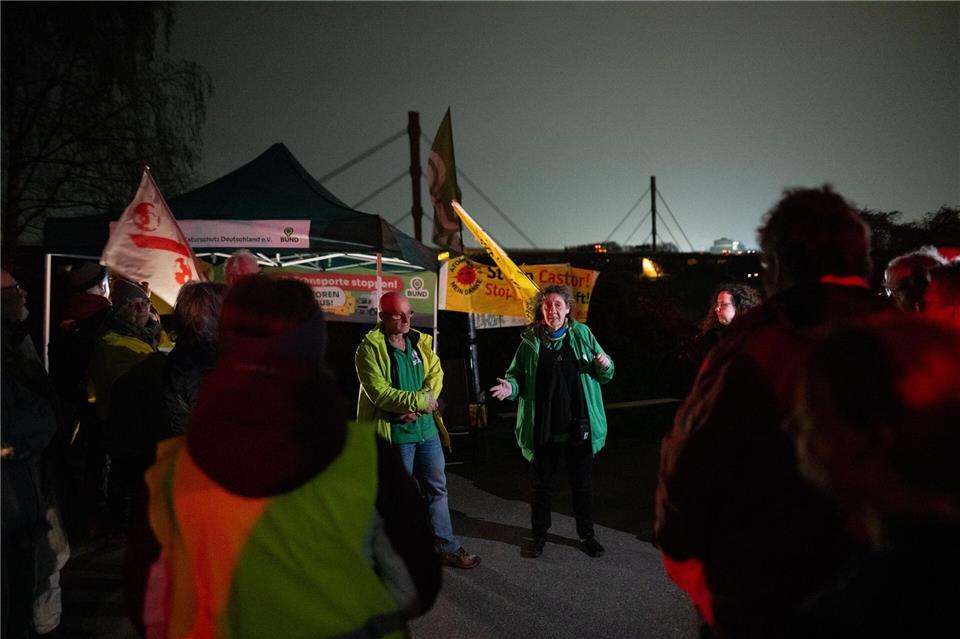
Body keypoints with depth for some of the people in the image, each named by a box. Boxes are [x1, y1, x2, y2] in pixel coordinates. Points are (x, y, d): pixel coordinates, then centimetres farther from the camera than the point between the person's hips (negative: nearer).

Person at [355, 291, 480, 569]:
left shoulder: (421, 342, 7)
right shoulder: (370, 348, -11)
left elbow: (436, 374, 0)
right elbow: (378, 392, -19)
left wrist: (417, 407, -16)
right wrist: (419, 400, -18)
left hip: (426, 427, 6)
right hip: (395, 432, -5)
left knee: (437, 489, 12)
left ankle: (448, 548, 24)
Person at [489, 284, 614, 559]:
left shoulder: (582, 335, 0)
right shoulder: (531, 340, -1)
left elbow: (604, 376, 6)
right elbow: (517, 375, 6)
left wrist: (604, 366, -17)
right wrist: (510, 387, -16)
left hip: (579, 427, 0)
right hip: (543, 429, 0)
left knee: (582, 484, 15)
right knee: (541, 484, 13)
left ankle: (586, 534, 33)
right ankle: (538, 534, 30)